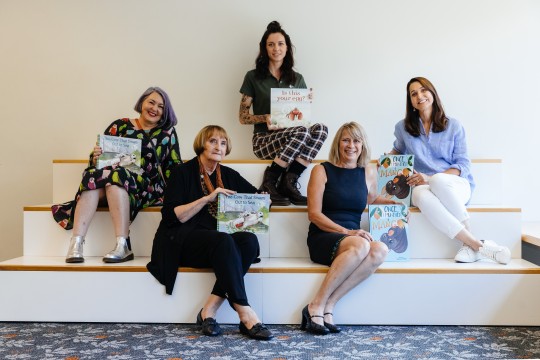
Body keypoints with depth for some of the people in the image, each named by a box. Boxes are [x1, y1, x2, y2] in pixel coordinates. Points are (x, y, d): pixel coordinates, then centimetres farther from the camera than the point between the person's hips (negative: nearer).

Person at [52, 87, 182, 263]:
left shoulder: (168, 133, 16)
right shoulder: (120, 126, 16)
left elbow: (174, 167, 12)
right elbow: (98, 156, 13)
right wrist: (96, 156, -10)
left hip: (148, 187, -2)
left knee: (115, 175, -33)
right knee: (93, 176, -31)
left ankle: (123, 245, -41)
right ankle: (76, 244, -38)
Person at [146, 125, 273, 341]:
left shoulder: (228, 175, 15)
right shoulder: (183, 173, 1)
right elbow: (172, 216, -8)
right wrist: (208, 198, -16)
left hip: (220, 242, 5)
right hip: (183, 241, -5)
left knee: (249, 240, -27)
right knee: (223, 241, -35)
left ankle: (209, 310, -28)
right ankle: (246, 315, -34)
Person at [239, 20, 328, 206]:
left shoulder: (297, 79, 15)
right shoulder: (253, 77, 5)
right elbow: (243, 117, 3)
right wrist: (265, 118, -16)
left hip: (290, 138, 4)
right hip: (264, 139, -4)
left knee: (321, 129, -28)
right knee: (302, 132, -34)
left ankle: (289, 183, -24)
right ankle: (270, 182, -20)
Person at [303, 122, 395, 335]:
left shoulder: (368, 173, 15)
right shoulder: (322, 170, 1)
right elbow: (314, 214, -5)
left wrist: (394, 202, 15)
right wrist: (346, 231, -17)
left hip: (352, 237, 5)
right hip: (322, 238, -4)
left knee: (380, 250, -31)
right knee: (360, 246, -37)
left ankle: (328, 304, -27)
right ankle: (316, 306, -26)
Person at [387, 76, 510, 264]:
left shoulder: (453, 126, 6)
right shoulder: (403, 128, 10)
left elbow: (463, 165, 0)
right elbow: (397, 151, 31)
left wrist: (431, 178, -16)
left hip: (456, 185, 0)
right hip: (423, 187, 1)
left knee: (438, 181, -40)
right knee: (422, 195, -40)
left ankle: (469, 246, -30)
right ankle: (478, 245, -36)